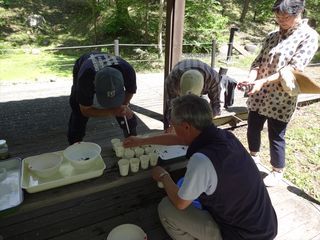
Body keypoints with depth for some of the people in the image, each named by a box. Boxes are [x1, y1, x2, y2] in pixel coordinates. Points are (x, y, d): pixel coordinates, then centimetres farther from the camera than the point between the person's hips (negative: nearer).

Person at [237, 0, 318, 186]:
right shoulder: (273, 36, 11)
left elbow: (295, 68, -17)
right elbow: (259, 61, 6)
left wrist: (263, 81, -27)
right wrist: (251, 79, -15)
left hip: (281, 98, -5)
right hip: (259, 94, 5)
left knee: (276, 136, 5)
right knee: (253, 128, 15)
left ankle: (278, 172, 27)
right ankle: (254, 156, 42)